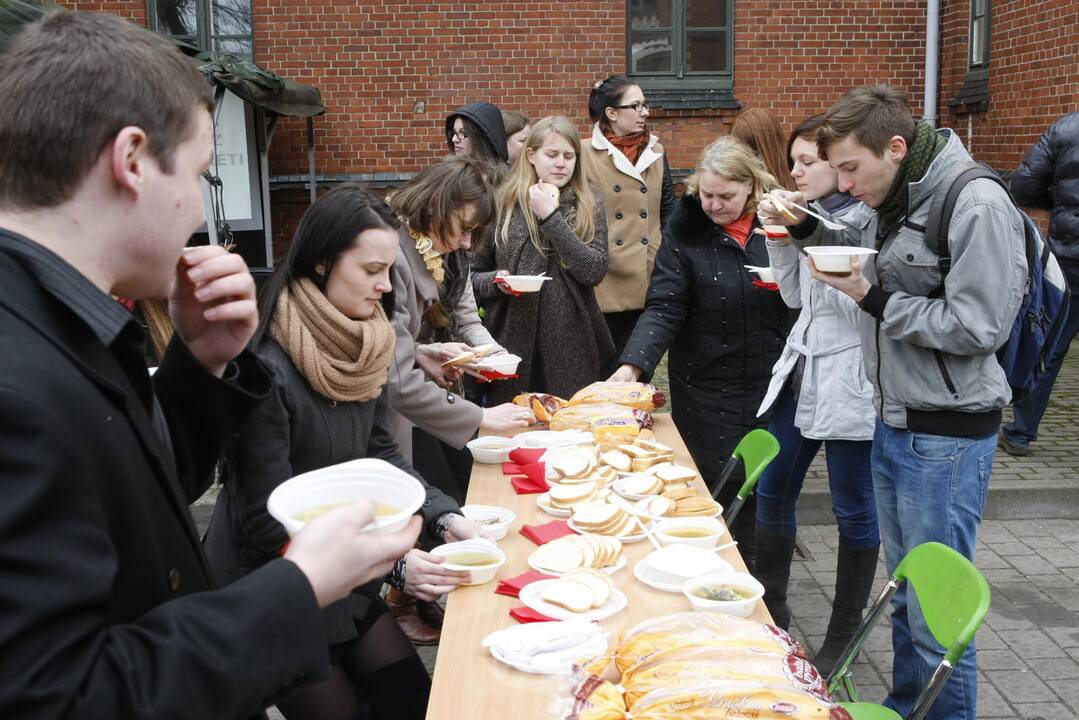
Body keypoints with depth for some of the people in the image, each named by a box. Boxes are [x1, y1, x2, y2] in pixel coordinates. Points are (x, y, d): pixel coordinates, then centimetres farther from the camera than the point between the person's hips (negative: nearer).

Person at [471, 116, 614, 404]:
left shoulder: (589, 207, 5)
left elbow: (594, 271, -10)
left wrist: (551, 217, -12)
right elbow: (474, 275, 10)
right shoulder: (503, 205, 4)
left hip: (572, 347, 0)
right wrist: (496, 281, -11)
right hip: (514, 342, 0)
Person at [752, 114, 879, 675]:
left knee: (854, 511, 7)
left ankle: (844, 636, 22)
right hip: (801, 368, 8)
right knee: (771, 491, 14)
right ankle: (771, 610, 32)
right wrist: (780, 237, 1)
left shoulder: (870, 219, -14)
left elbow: (861, 304, -19)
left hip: (848, 381, -8)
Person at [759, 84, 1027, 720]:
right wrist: (804, 226, 4)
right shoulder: (893, 198, 6)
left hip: (947, 435, -8)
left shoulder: (978, 206, -19)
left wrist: (872, 299, -19)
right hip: (894, 422, 8)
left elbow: (980, 328, -20)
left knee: (937, 611, 3)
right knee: (904, 590, 21)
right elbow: (868, 257, 21)